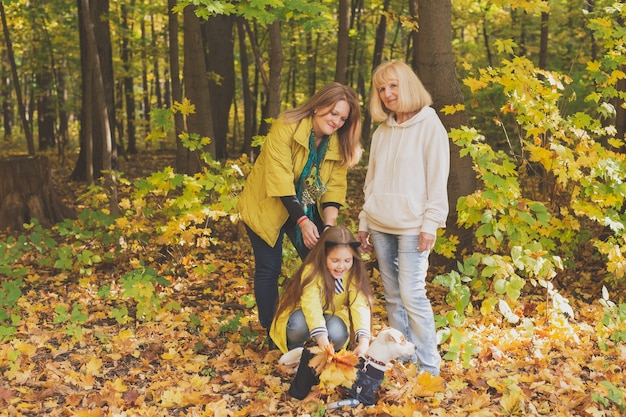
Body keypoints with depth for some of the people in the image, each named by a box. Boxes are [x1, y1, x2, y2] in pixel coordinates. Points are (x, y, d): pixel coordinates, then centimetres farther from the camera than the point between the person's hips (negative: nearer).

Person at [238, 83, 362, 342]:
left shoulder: (339, 143, -6)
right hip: (267, 207, -5)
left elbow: (334, 188, -9)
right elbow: (280, 179, -27)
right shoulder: (286, 128, -22)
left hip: (307, 209, 5)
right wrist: (302, 221, -32)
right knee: (269, 269, -1)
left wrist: (329, 225, -24)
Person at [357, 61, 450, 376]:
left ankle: (429, 368, 1)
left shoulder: (429, 125, -4)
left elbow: (438, 179, -8)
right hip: (380, 225, 6)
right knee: (392, 296, 8)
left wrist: (431, 224, -13)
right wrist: (364, 222, 14)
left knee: (412, 295, -10)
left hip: (411, 227, -6)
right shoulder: (381, 131, 14)